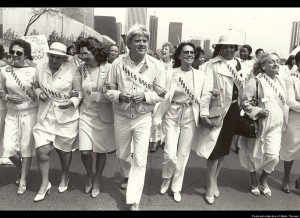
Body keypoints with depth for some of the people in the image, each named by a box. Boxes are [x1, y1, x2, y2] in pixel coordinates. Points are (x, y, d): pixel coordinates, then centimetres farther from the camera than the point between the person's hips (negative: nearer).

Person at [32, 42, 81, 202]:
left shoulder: (72, 70, -11)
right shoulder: (40, 68, 0)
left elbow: (80, 91, -7)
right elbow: (36, 85, 15)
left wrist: (72, 102, -25)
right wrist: (39, 93, -7)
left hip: (67, 116, -3)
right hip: (45, 115, 3)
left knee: (64, 149, 13)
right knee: (41, 150, -3)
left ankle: (64, 177, 41)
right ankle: (45, 184, 18)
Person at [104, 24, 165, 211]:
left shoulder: (155, 65, -9)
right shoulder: (118, 63, -9)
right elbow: (107, 89, -2)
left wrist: (145, 96, -22)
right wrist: (119, 95, -22)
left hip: (143, 118, -1)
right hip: (121, 117, 2)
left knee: (140, 160, -3)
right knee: (122, 155, 21)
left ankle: (134, 201, 12)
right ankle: (128, 176, 55)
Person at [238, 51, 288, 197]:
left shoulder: (281, 81, 7)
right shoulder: (256, 81, -12)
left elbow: (284, 103, 17)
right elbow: (244, 102, -13)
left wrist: (284, 120, 13)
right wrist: (257, 111, -23)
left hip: (275, 126, 4)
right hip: (258, 125, -4)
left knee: (273, 157, -3)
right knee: (254, 155, 9)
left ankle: (263, 180, 25)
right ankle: (253, 181, 35)